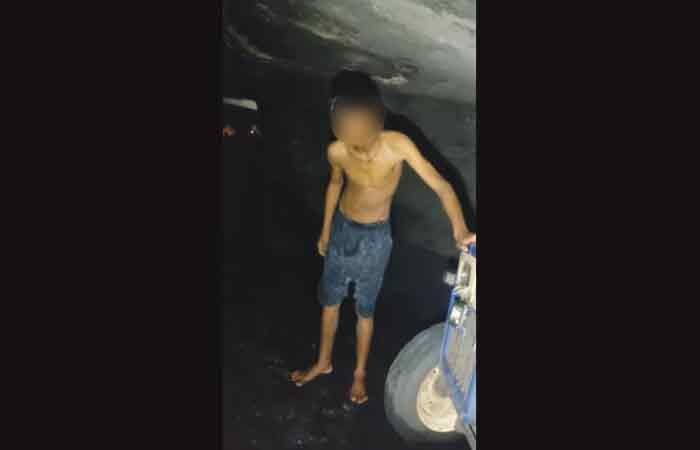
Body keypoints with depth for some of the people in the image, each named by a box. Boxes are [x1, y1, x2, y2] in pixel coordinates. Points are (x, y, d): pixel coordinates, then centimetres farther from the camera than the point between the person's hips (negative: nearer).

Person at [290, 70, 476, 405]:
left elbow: (441, 186, -29)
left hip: (375, 239, -2)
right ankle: (323, 362, 43)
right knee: (329, 300, 19)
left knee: (365, 310, 14)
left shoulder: (398, 145, -29)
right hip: (341, 230, 3)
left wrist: (460, 229, -44)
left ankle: (360, 372, 38)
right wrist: (325, 231, 11)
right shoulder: (336, 152, -20)